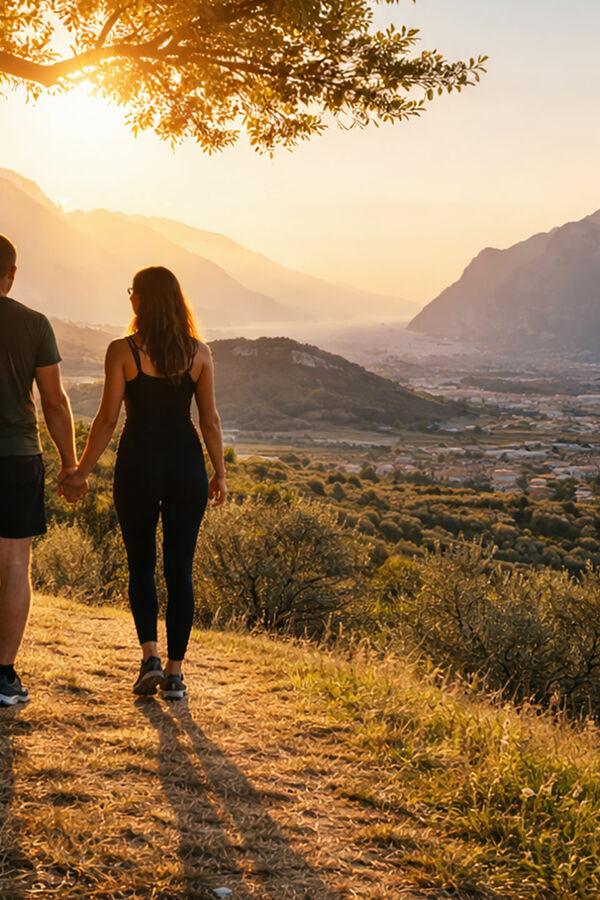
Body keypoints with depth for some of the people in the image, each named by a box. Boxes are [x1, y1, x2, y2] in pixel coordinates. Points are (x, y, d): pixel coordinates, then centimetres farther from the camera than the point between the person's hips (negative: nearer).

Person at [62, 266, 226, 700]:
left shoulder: (122, 351, -7)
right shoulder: (199, 352, 1)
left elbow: (107, 419, -7)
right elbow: (210, 420, 2)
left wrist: (81, 472, 3)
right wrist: (220, 473, 12)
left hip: (138, 466, -2)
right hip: (186, 467, 2)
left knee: (141, 564, 16)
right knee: (180, 569, 8)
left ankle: (150, 653, 0)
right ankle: (175, 672, 10)